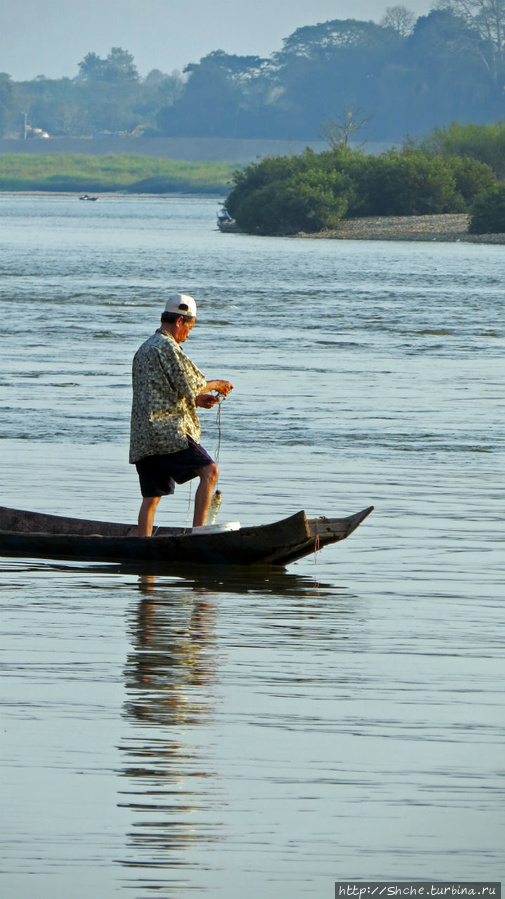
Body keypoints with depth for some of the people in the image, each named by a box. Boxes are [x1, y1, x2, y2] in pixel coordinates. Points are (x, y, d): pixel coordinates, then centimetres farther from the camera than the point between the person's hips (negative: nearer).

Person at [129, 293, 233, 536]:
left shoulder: (144, 349, 24)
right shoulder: (168, 347, -7)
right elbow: (192, 384, -9)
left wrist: (198, 400, 23)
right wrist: (215, 385, 10)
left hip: (142, 438, 10)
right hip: (167, 431, -10)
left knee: (151, 497, 9)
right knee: (209, 471, -12)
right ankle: (198, 530, -22)